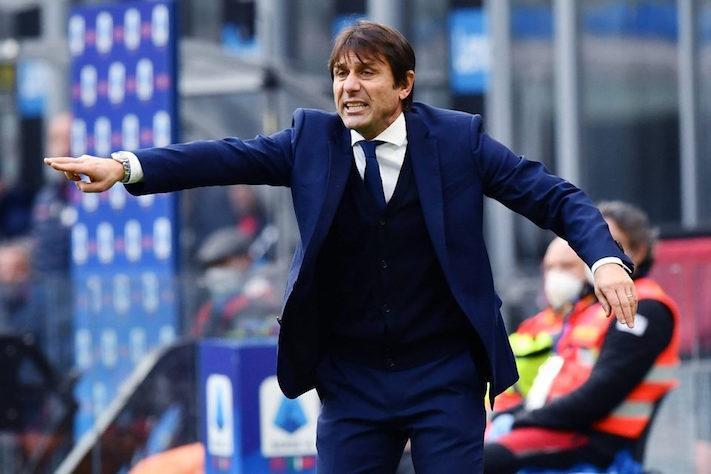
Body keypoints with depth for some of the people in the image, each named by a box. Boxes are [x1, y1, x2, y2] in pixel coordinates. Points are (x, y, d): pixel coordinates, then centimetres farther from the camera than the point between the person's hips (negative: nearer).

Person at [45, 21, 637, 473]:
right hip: (351, 381, 2)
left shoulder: (456, 138, -3)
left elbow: (552, 196, -4)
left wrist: (606, 258, -22)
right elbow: (228, 156, -9)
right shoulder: (314, 138, 2)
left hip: (445, 377, -2)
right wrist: (127, 166, -23)